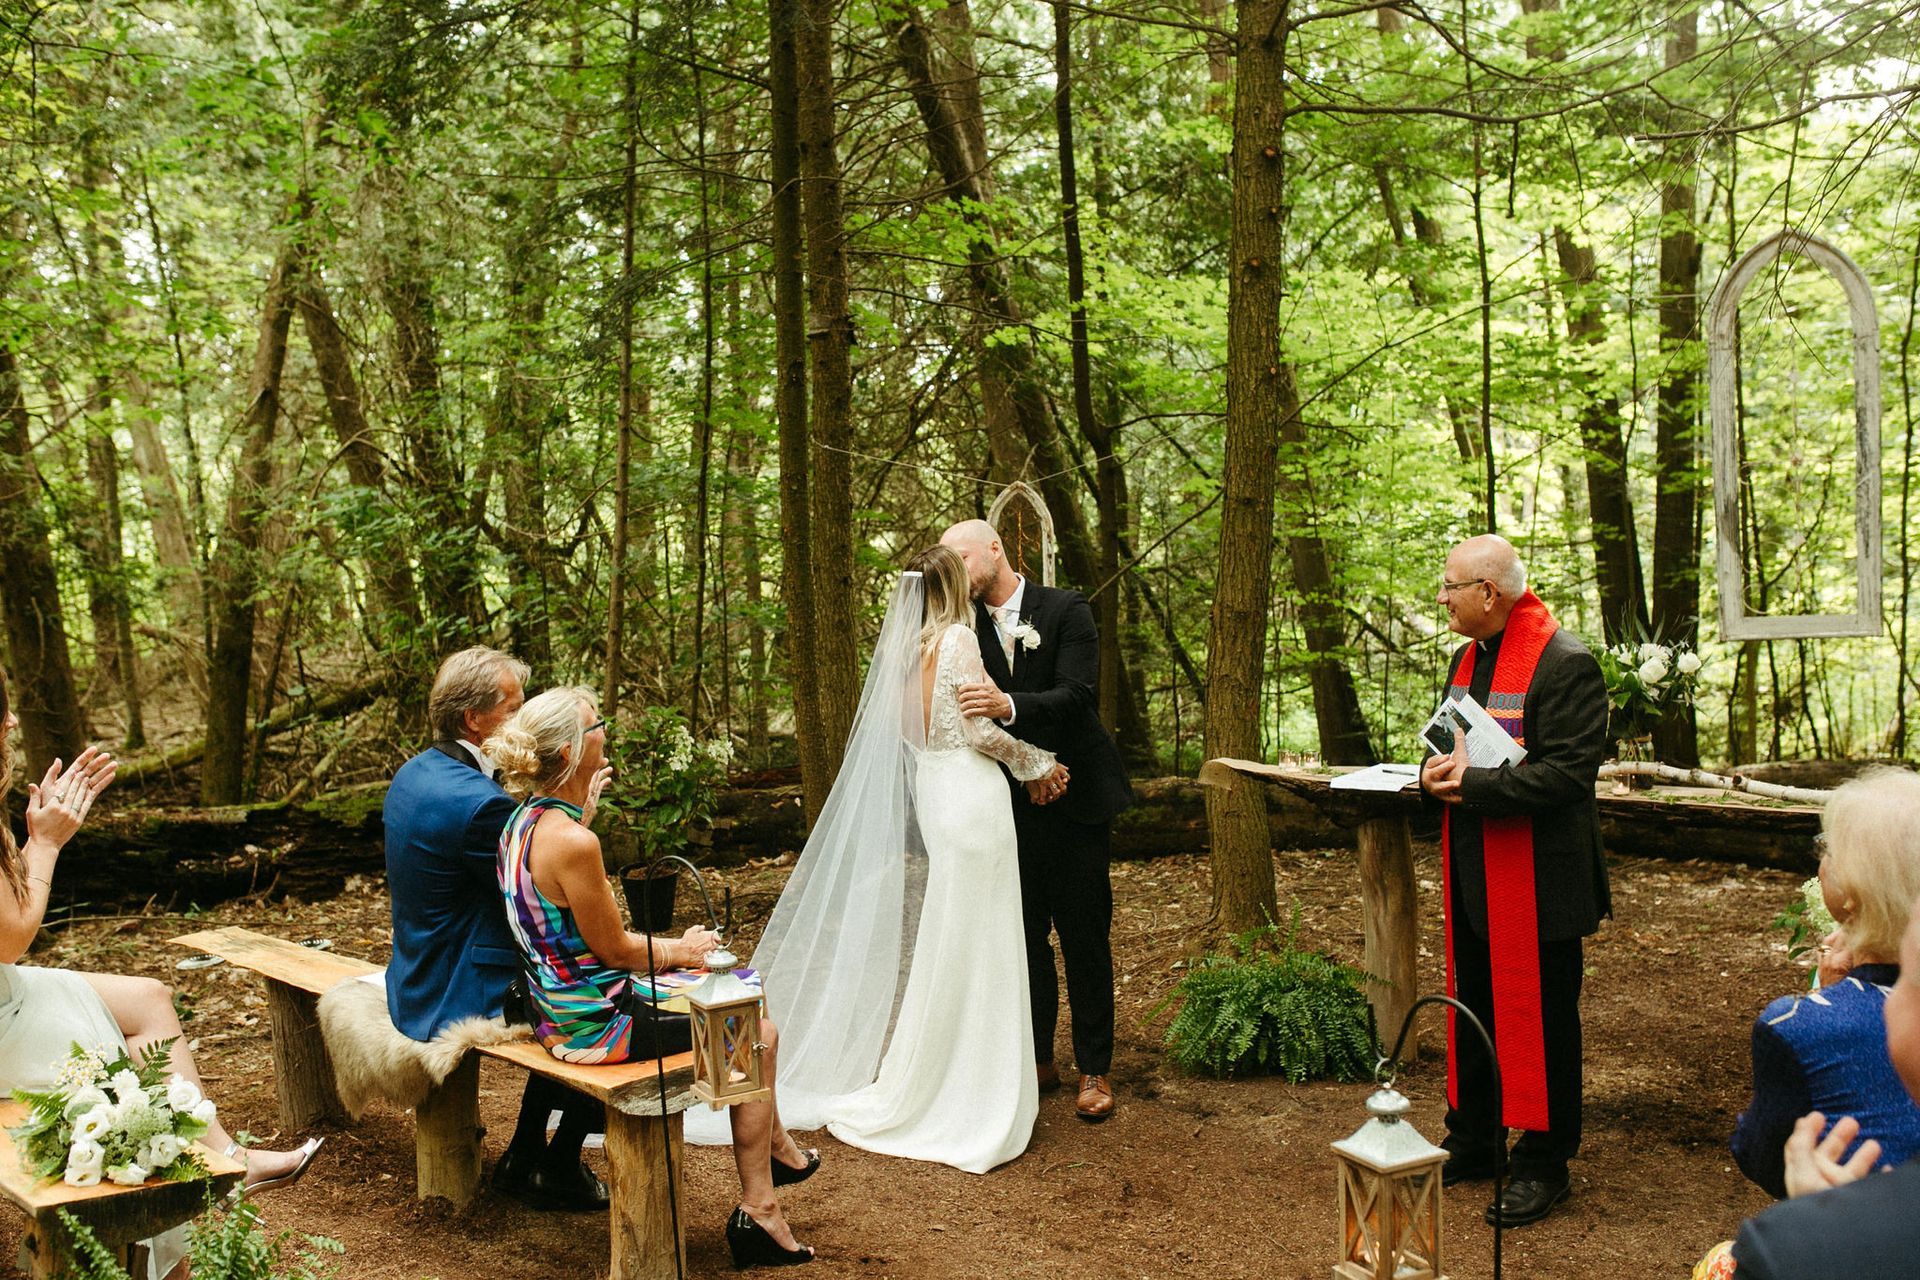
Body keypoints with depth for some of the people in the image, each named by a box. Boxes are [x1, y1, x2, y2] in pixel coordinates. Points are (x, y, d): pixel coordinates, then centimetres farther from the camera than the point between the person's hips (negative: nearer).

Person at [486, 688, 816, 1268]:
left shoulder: (526, 818, 1)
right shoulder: (572, 843, -29)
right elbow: (614, 948, -20)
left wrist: (584, 809, 23)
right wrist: (681, 950, -1)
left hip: (559, 999, 10)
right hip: (595, 1019, -10)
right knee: (759, 1033, 4)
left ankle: (779, 1148, 34)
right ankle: (758, 1211, 13)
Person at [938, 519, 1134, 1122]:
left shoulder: (1067, 610, -6)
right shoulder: (966, 627, 5)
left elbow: (1078, 695, -18)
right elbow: (974, 721, 1)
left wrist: (1008, 705, -34)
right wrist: (1028, 769, -12)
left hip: (1075, 800, -3)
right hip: (1013, 801, 3)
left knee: (1084, 936, 2)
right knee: (1024, 934, 7)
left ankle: (1094, 1070, 13)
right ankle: (1037, 1060, 20)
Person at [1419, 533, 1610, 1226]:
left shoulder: (1565, 664, -16)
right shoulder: (1467, 657, 12)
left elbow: (1569, 772, -22)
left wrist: (1474, 784, -23)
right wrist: (1437, 772, 0)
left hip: (1538, 877, -8)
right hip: (1472, 873, 8)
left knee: (1539, 1020, 3)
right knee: (1471, 1008, 17)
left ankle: (1543, 1163, 17)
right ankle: (1473, 1142, 32)